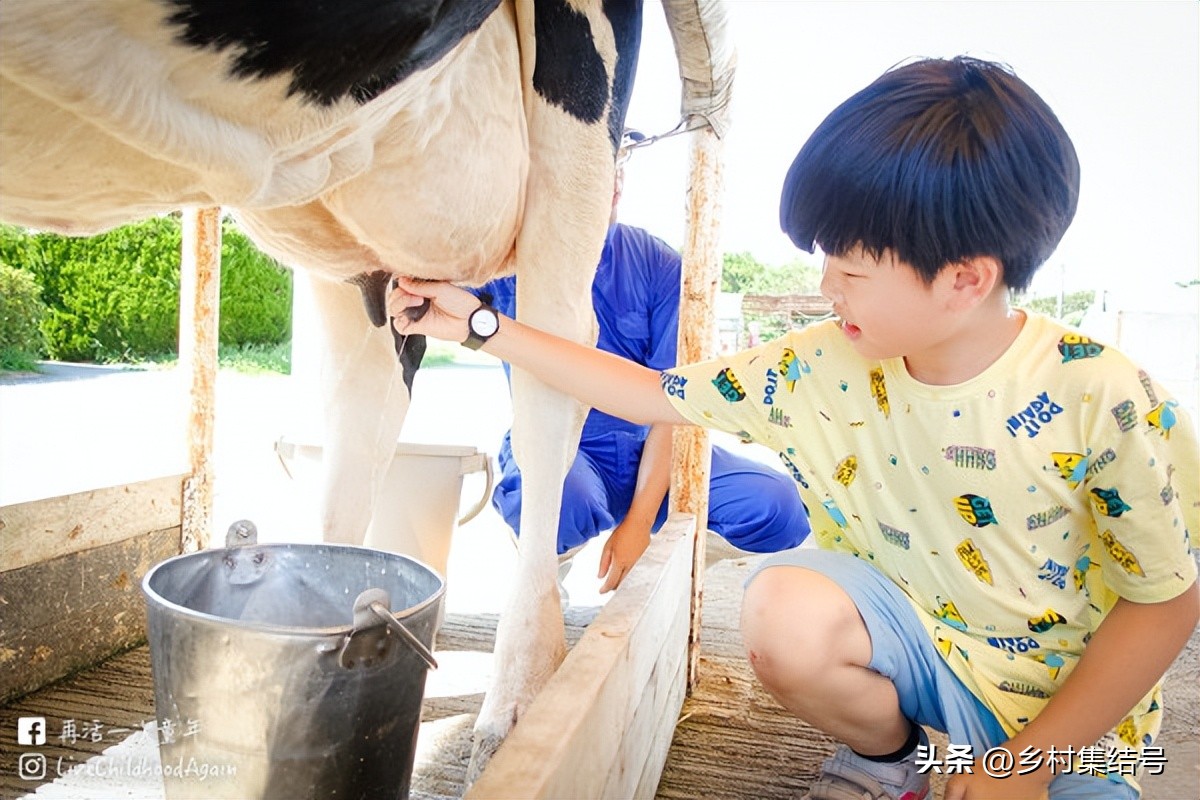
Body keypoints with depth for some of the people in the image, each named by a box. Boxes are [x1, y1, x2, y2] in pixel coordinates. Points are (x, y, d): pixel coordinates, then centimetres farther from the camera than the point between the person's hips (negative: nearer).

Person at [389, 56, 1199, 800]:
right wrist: (484, 325, -8)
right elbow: (655, 393, -6)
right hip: (913, 646, 3)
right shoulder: (820, 369, -13)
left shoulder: (1107, 402, -23)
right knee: (787, 609, -27)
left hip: (1069, 701, -2)